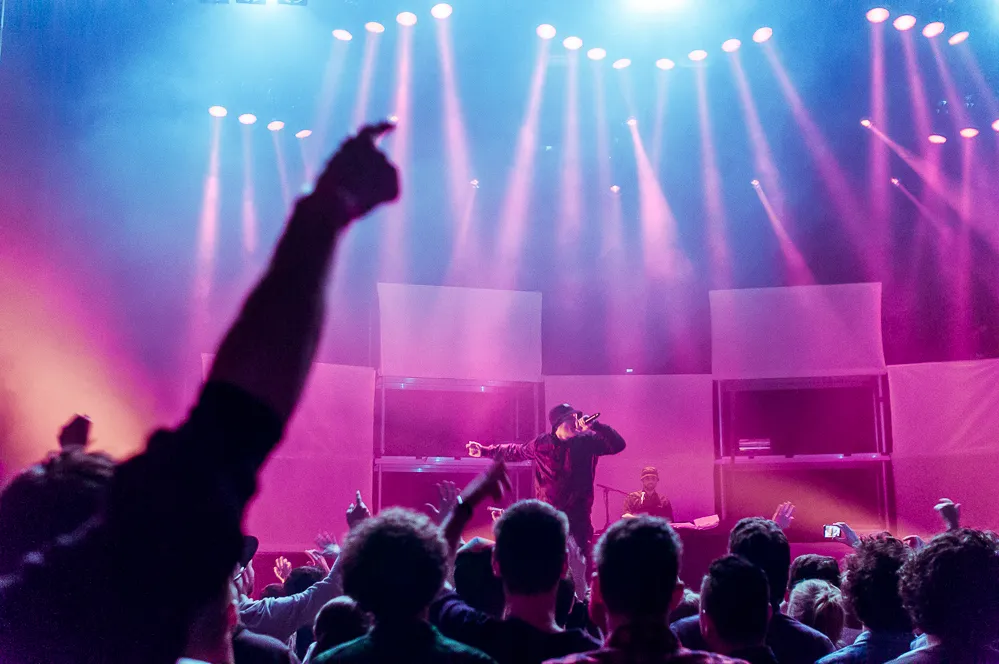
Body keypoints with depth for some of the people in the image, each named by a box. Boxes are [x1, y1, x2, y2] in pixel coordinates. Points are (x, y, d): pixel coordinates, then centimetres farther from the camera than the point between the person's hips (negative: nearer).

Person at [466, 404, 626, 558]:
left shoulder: (588, 440, -1)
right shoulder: (542, 444, 3)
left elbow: (618, 445, -10)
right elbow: (515, 451, 19)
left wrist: (595, 426, -20)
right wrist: (485, 450, 22)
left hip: (578, 516, -1)